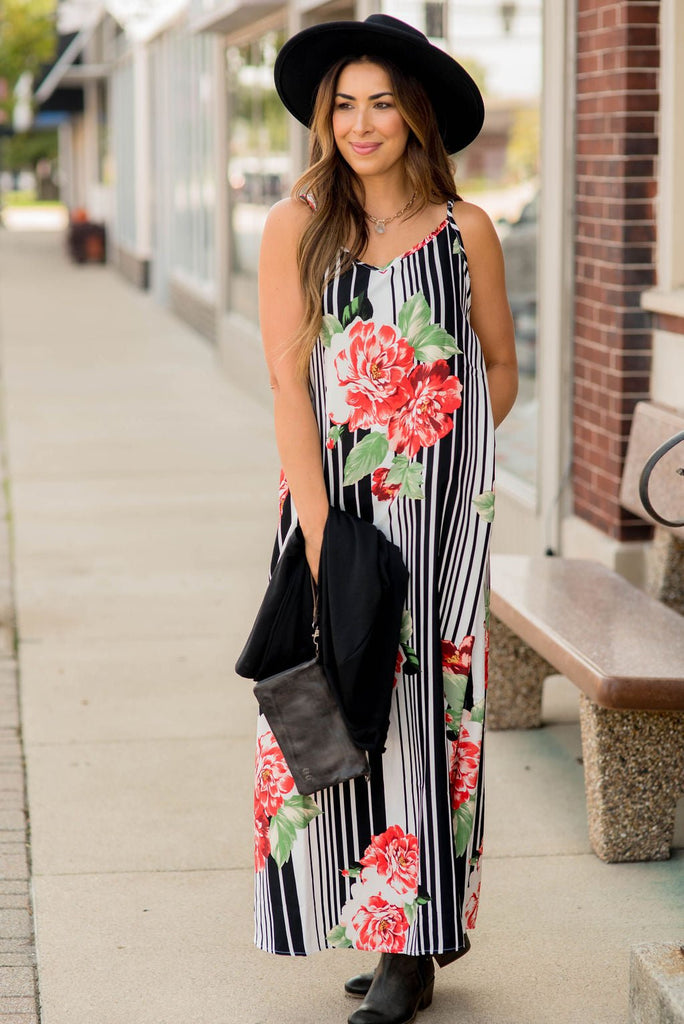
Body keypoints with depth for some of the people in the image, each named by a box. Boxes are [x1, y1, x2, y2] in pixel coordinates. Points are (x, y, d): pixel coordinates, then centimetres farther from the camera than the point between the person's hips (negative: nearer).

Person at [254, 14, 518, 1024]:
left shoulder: (465, 230, 1)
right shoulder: (297, 226, 0)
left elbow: (502, 367, 12)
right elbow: (288, 381, -5)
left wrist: (439, 473, 3)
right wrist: (318, 525, -12)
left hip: (441, 503, -1)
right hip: (329, 492, 1)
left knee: (426, 698, -1)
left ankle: (412, 943, 9)